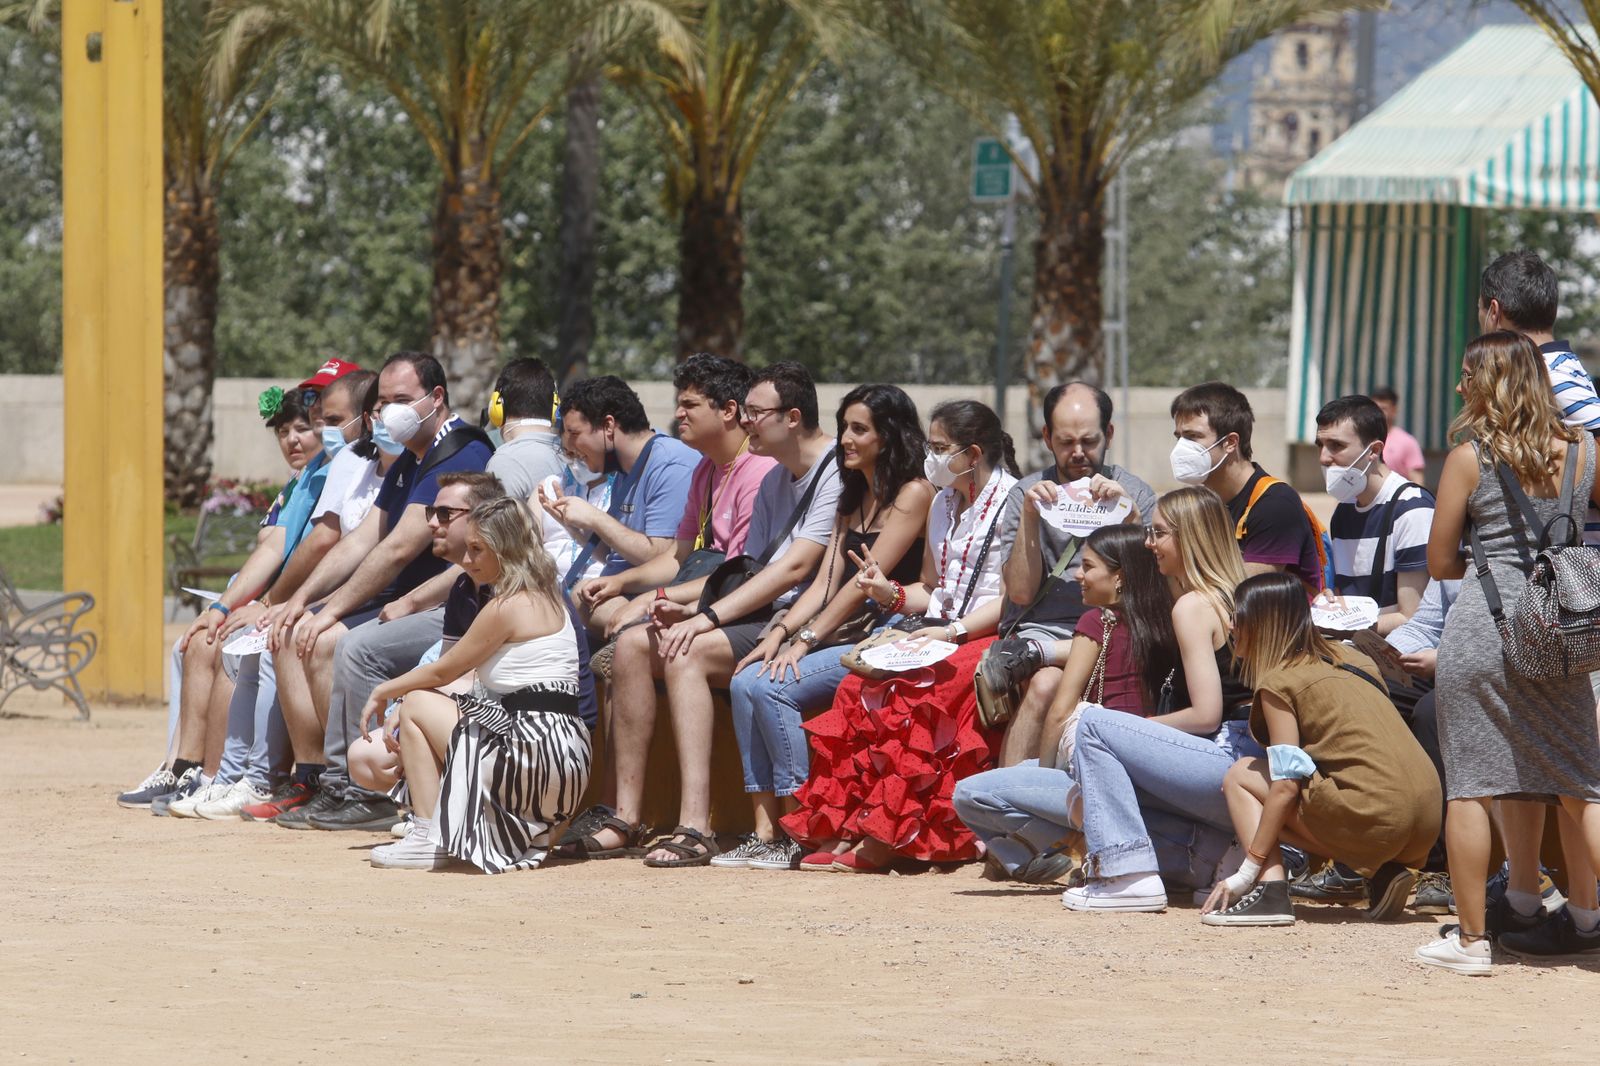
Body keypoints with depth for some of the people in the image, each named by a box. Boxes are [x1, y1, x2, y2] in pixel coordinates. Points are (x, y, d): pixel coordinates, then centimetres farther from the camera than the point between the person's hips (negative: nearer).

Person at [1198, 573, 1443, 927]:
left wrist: (1249, 870, -3)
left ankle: (1270, 891, -7)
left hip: (1374, 818, -7)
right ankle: (1387, 872, 10)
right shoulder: (1350, 658, 22)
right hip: (1429, 820, 7)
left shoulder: (1279, 681, 0)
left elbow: (1286, 784, -7)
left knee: (1241, 776, 10)